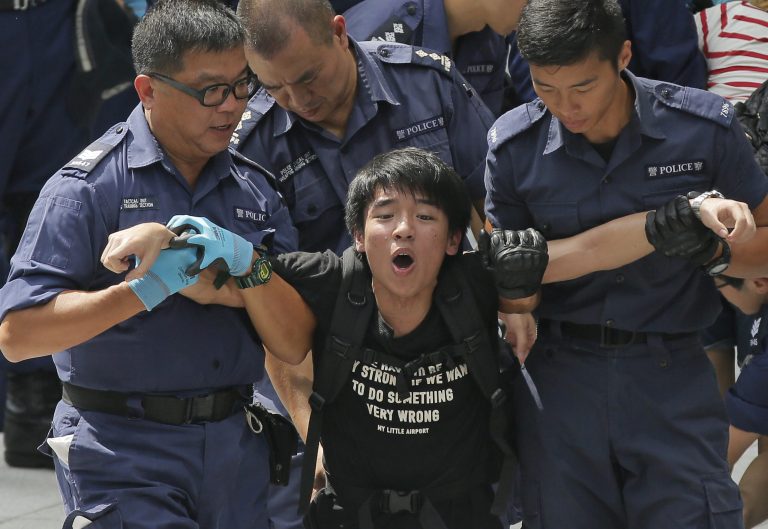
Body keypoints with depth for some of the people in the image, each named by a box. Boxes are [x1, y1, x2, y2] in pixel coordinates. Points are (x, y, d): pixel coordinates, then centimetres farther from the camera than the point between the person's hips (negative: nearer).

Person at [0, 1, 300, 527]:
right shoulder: (89, 187, -7)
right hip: (126, 456, -5)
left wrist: (247, 264, -14)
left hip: (235, 447, 5)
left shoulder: (255, 189, 10)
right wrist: (145, 290, -24)